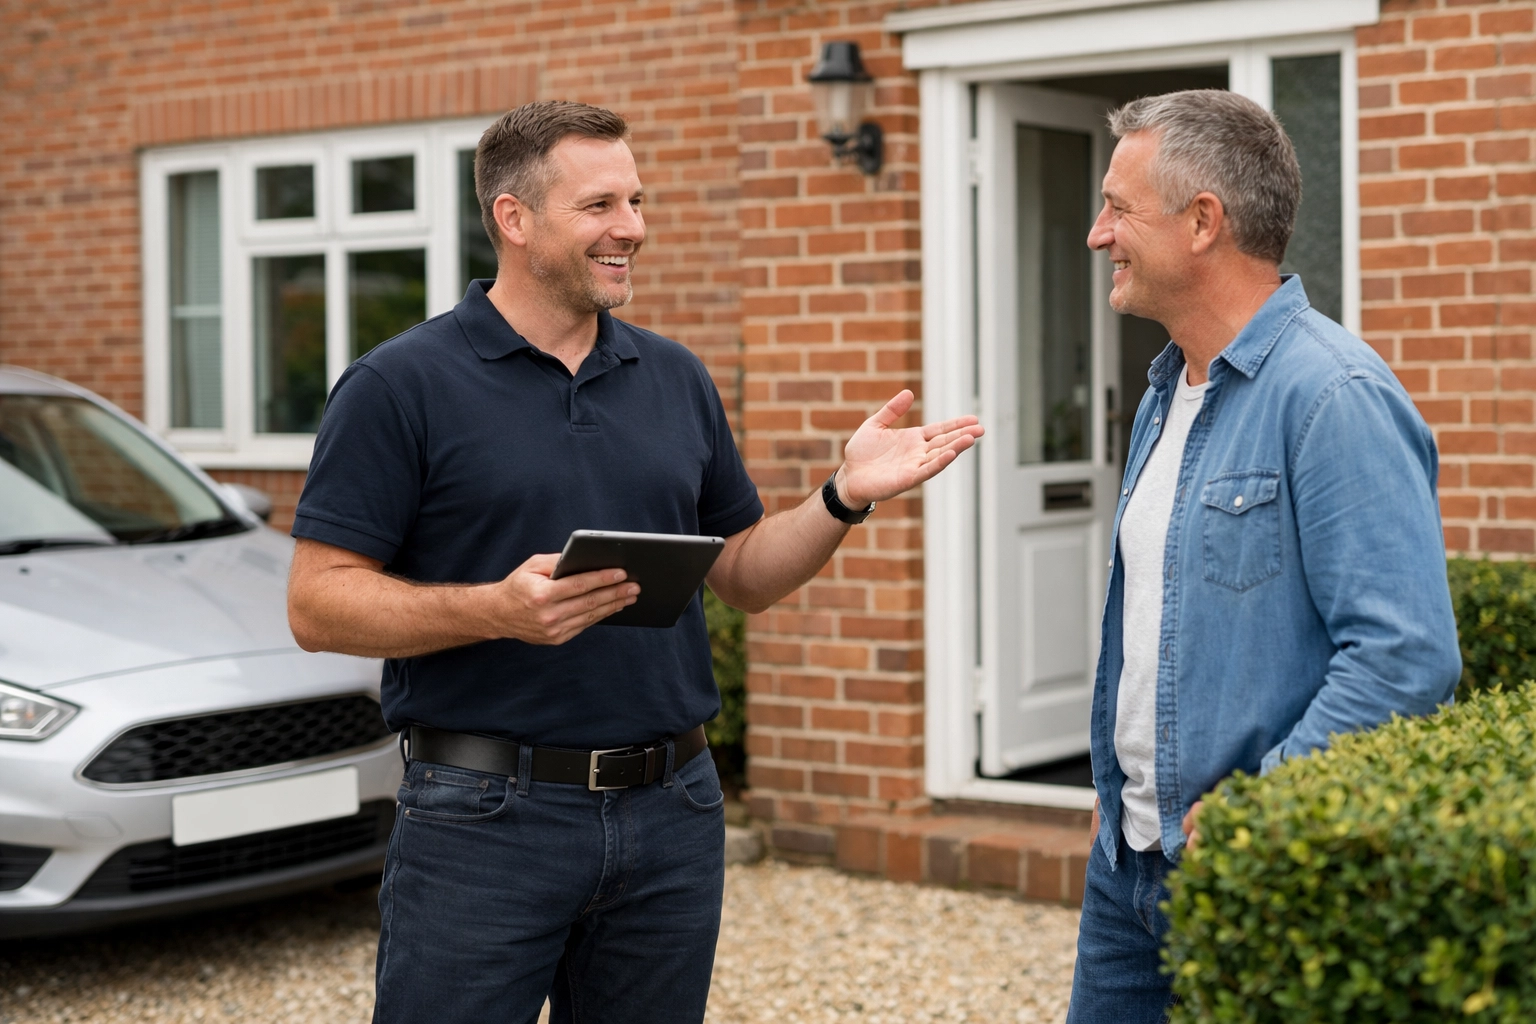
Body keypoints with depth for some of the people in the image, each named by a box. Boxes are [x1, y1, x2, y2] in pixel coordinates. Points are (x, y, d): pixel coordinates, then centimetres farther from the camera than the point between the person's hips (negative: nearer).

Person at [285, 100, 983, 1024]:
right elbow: (319, 604, -10)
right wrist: (498, 609, -23)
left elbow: (746, 575, 16)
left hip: (671, 810, 5)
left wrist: (846, 498, -2)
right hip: (485, 815, -5)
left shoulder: (676, 378, 11)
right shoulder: (400, 386, -5)